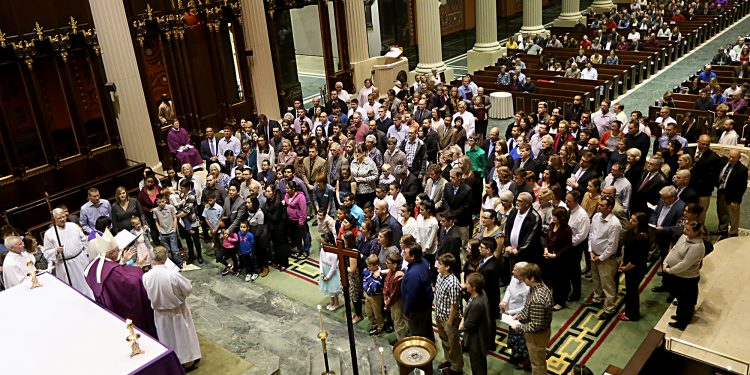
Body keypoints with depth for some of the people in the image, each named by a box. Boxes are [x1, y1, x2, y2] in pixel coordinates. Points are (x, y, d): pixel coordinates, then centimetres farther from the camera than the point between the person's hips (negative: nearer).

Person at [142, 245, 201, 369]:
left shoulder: (146, 276, -22)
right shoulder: (173, 274, -30)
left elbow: (147, 295, -4)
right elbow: (188, 289, -17)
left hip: (160, 314, 3)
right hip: (177, 311, -3)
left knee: (167, 337, 23)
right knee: (182, 334, 19)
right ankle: (188, 360, 35)